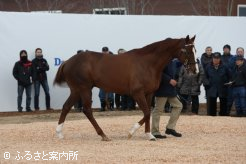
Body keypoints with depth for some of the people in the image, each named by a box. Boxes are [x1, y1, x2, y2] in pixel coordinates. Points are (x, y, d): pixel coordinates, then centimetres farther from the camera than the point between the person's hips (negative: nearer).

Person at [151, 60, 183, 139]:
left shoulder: (171, 61, 14)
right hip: (162, 88, -10)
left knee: (178, 105, 11)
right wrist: (169, 80, -22)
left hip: (170, 88, 10)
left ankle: (170, 128, 16)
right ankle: (155, 132, 4)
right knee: (158, 109, -3)